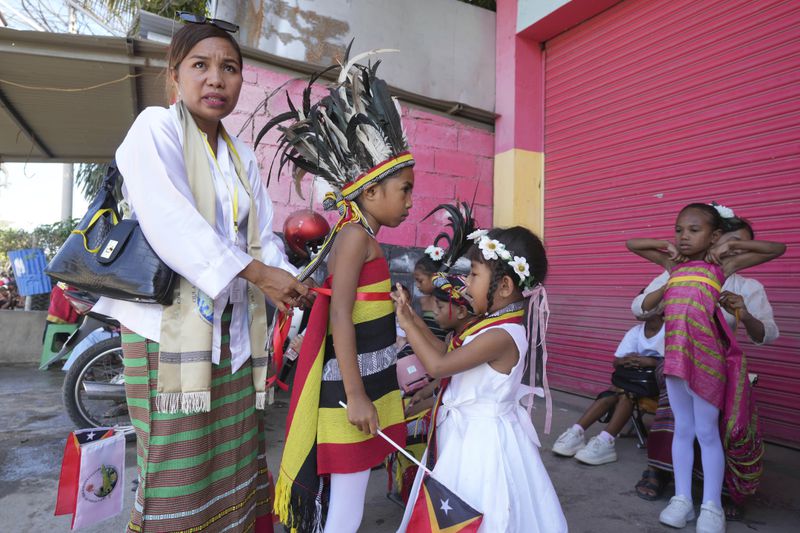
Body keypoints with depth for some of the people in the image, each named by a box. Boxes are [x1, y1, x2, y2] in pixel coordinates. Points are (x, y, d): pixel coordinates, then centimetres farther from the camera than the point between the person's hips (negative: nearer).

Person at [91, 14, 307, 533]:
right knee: (181, 472, 0)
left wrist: (290, 285, -8)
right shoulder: (156, 127, -3)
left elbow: (263, 237, 10)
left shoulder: (243, 155, 16)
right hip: (171, 321, -6)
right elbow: (171, 223, -18)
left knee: (236, 464, 12)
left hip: (235, 326, 6)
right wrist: (258, 273, -20)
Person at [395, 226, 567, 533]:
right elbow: (447, 354, 9)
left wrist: (407, 325, -15)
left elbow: (438, 366, -27)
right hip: (469, 434, 9)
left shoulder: (501, 335, -27)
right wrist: (413, 318, 6)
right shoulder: (491, 325, 3)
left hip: (480, 439, -9)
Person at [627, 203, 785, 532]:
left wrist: (732, 245, 2)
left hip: (706, 356, -3)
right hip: (675, 355, 3)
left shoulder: (720, 265, 3)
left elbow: (777, 248, 8)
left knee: (707, 432, 5)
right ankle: (682, 499, 20)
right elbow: (632, 244, 22)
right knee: (683, 429, 11)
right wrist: (667, 246, 12)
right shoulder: (673, 264, 12)